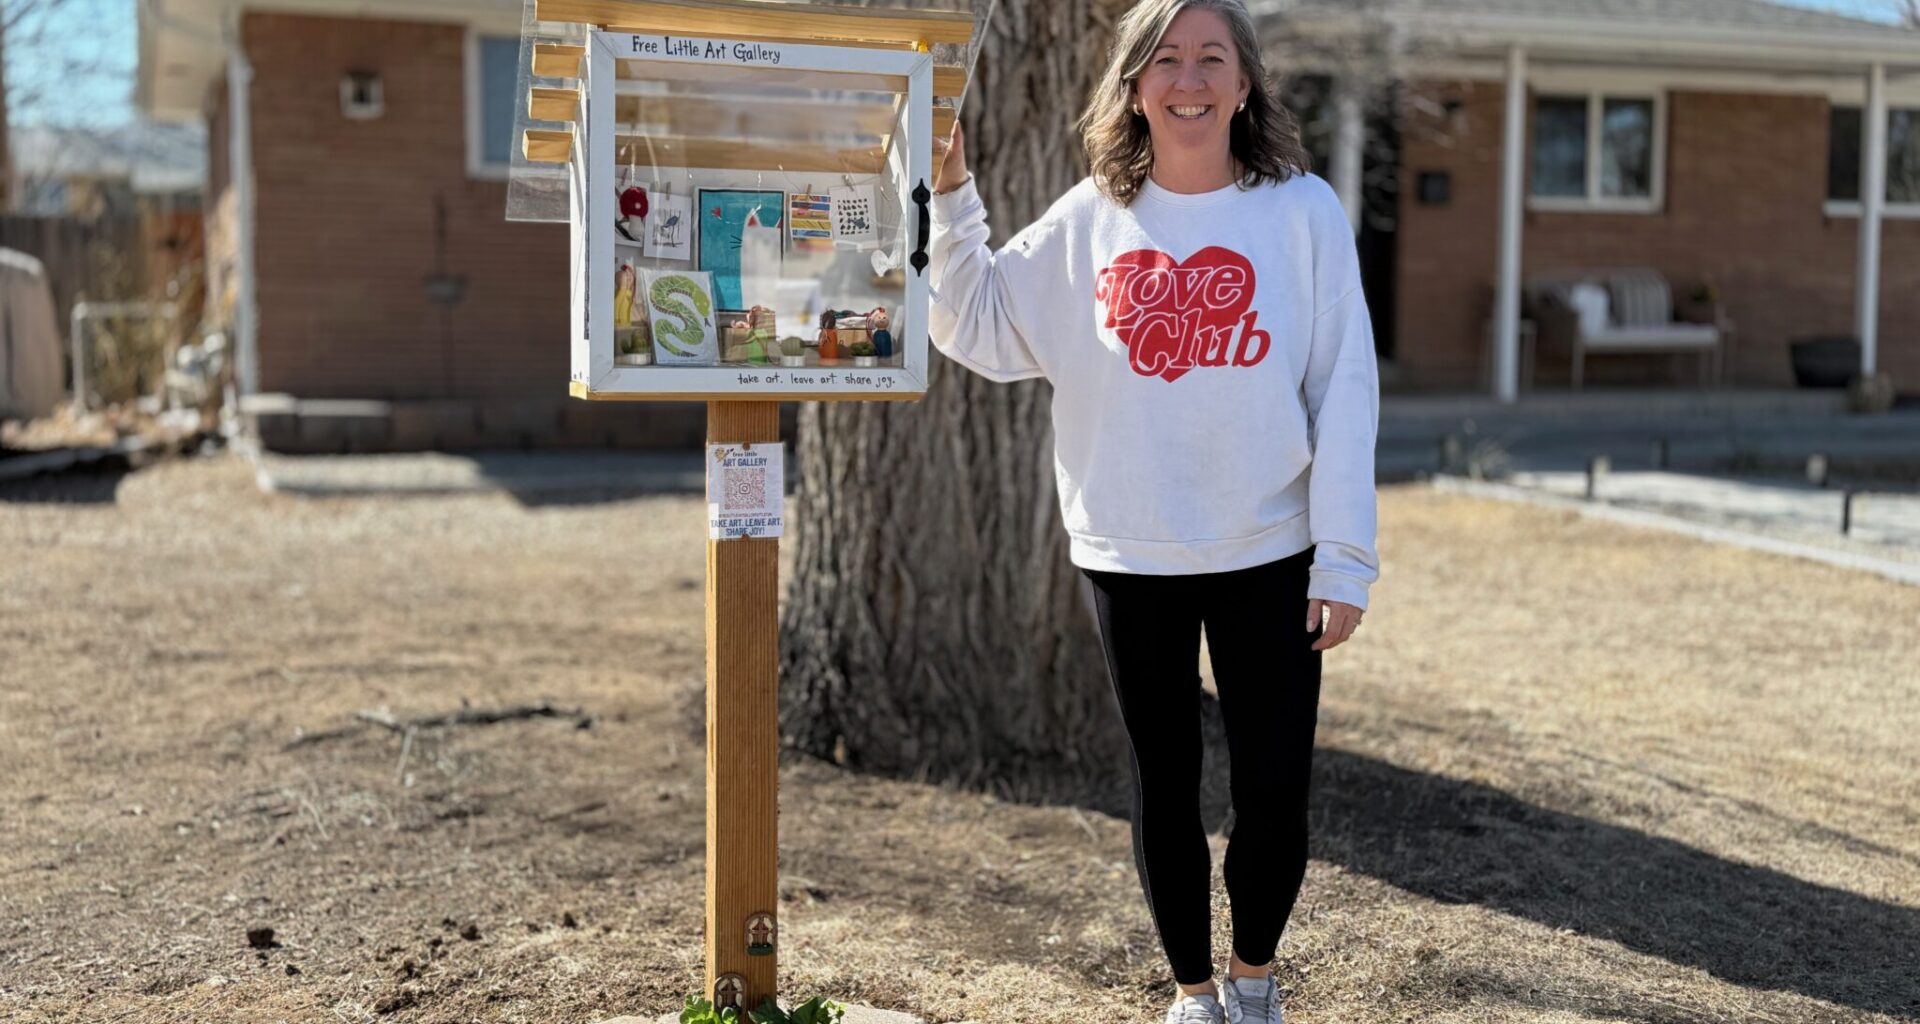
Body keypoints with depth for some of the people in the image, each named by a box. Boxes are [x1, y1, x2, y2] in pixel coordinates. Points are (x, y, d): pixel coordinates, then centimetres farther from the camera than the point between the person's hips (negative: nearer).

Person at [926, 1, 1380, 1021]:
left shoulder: (1303, 212, -5)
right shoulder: (1089, 221, 1)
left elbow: (1345, 394, -5)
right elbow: (976, 327, 5)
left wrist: (1344, 558, -8)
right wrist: (948, 194, -5)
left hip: (1268, 556, -1)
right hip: (1129, 558, 2)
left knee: (1273, 795, 3)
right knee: (1165, 787, 12)